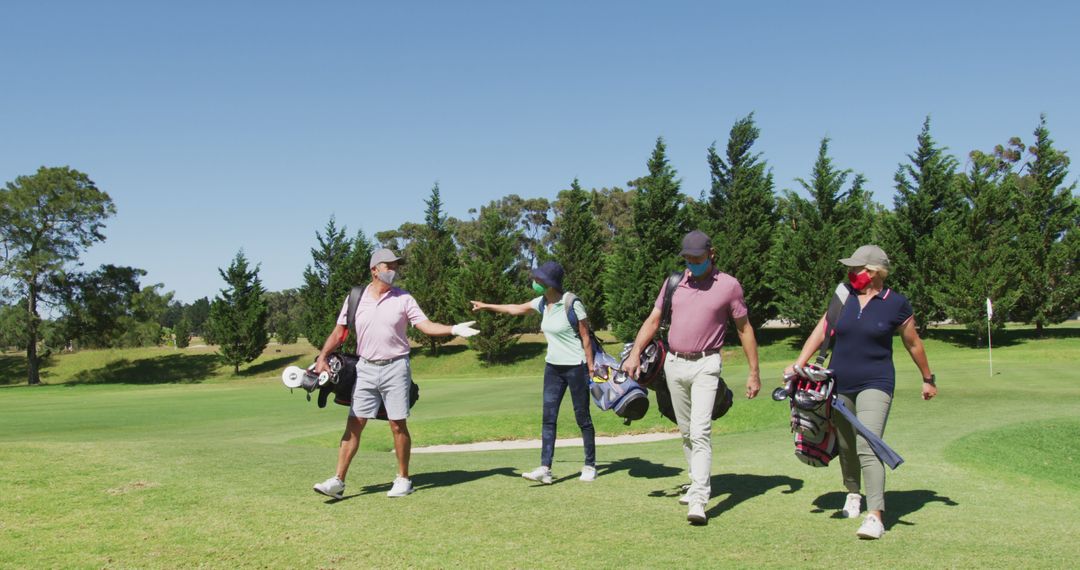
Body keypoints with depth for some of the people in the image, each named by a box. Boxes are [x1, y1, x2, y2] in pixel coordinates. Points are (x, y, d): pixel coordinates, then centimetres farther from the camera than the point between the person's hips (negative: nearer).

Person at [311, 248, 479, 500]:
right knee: (354, 424, -1)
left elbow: (427, 326, -4)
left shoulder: (403, 299, 1)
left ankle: (403, 479, 13)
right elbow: (339, 332, 8)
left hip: (395, 368, -1)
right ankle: (338, 481, 1)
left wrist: (454, 329, -19)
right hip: (366, 368, 2)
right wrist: (322, 357, -3)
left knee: (398, 425, 1)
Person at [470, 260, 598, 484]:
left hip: (576, 367, -7)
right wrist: (487, 306, 24)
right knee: (548, 418, -1)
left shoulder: (572, 304, -15)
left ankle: (590, 466, 15)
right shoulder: (542, 303, 4)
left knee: (582, 418, 3)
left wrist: (591, 369, -13)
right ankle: (545, 469, -3)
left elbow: (586, 338, -12)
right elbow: (517, 309, 19)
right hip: (553, 367, 7)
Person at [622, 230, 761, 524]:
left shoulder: (729, 285, -1)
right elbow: (653, 320, 10)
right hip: (674, 364, 5)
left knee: (700, 432, -15)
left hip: (705, 365, -5)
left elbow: (744, 328, 4)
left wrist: (754, 372, 2)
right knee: (685, 431, 13)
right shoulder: (674, 282, 9)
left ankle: (698, 500, -19)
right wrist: (635, 353, -4)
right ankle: (700, 482, 30)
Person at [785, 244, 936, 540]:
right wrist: (799, 364, -4)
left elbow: (913, 342, 6)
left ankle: (875, 516, -19)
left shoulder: (895, 303, -5)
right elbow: (821, 330, 5)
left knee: (868, 447, -18)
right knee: (846, 446, 15)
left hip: (875, 383, -4)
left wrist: (928, 378, 16)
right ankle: (853, 494, 40)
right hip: (839, 383, 4)